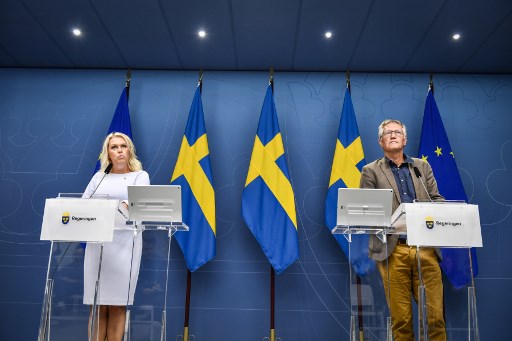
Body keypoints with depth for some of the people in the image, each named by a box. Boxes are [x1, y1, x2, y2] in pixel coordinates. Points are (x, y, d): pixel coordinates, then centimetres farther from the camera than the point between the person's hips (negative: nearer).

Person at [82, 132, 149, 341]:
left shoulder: (140, 175, 8)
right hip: (96, 241, 3)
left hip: (123, 243, -3)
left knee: (117, 305, -2)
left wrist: (124, 206, -32)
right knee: (97, 305, 3)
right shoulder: (99, 177, 19)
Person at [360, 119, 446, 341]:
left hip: (425, 248, 3)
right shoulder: (371, 171, 8)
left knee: (435, 314, 2)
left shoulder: (422, 166, 18)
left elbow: (437, 199, 15)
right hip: (393, 250, -2)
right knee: (401, 319, 3)